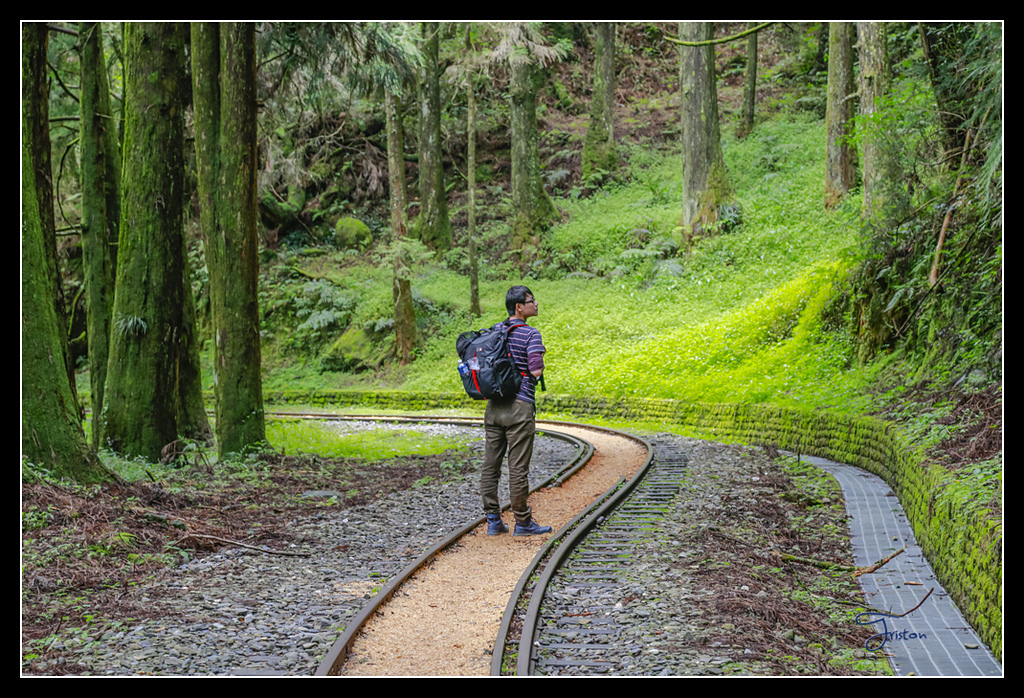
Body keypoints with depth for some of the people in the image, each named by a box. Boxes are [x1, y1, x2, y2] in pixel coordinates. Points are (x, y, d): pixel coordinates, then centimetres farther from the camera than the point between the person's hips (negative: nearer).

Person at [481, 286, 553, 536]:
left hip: (493, 405, 7)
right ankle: (522, 522, 6)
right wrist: (540, 366, 3)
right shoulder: (530, 334, -9)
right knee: (518, 468, -1)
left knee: (490, 465, 7)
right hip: (519, 405, -7)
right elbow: (536, 370, -18)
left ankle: (493, 520, 10)